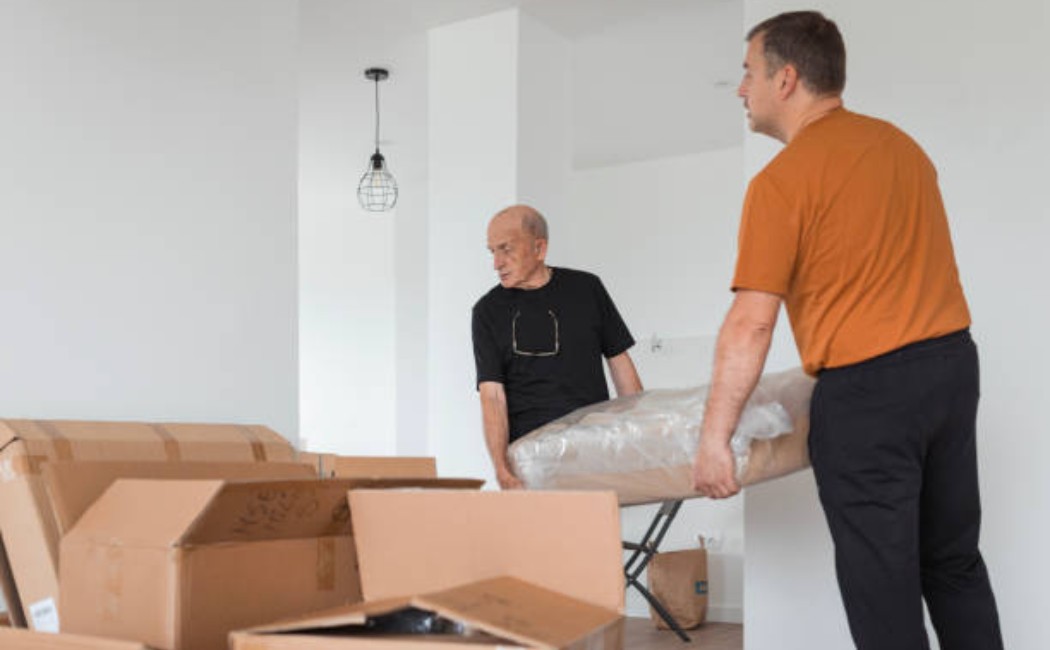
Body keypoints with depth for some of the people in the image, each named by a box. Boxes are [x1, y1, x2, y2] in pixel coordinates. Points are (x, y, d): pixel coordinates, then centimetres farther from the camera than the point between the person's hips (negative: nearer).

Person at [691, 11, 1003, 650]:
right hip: (955, 361, 8)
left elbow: (751, 323, -16)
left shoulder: (782, 180, -12)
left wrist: (715, 438, -12)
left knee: (881, 578, 5)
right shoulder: (898, 141, 10)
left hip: (867, 388, -7)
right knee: (954, 559, 20)